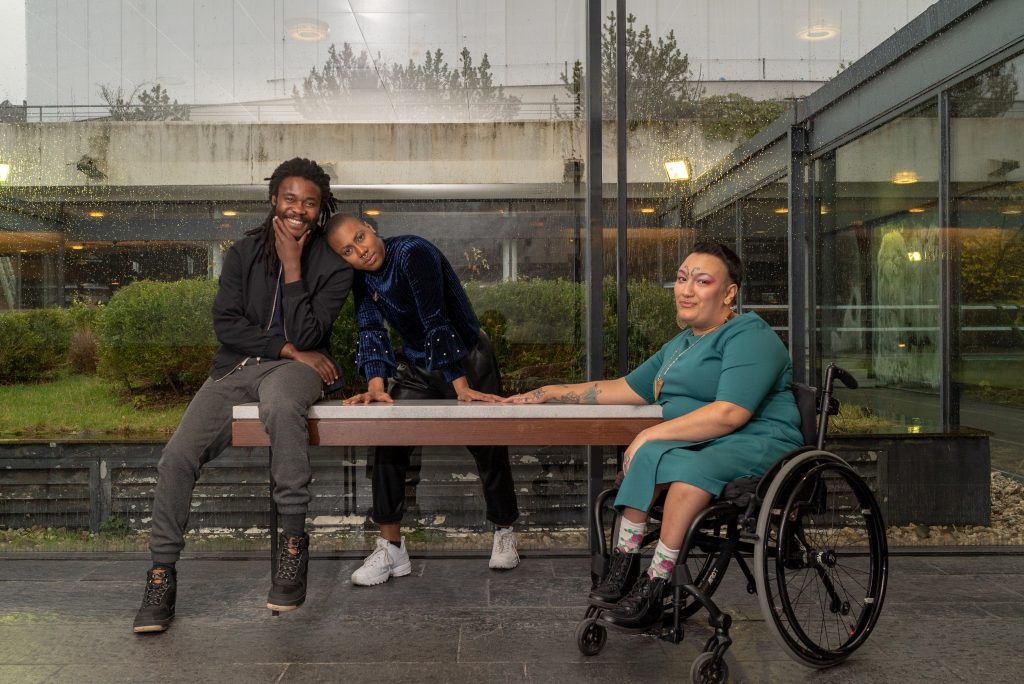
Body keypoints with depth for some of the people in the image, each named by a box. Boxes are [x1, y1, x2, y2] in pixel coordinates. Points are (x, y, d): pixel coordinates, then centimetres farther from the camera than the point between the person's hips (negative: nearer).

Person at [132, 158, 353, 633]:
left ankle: (294, 540, -33)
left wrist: (292, 266, -11)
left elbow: (305, 335, -10)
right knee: (178, 455, -19)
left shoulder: (333, 267, 2)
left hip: (294, 368, -3)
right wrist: (286, 348, -10)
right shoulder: (244, 253, 11)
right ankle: (162, 572, -1)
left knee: (280, 403, -42)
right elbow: (225, 323, 1)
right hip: (236, 367, 3)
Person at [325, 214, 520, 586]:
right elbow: (371, 333, -9)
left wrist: (461, 387, -33)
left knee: (487, 446, -1)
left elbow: (437, 323, -30)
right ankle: (390, 549, -1)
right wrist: (376, 385, -26)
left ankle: (504, 532, 22)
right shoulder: (362, 278, -3)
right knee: (388, 440, -7)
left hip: (466, 358, -6)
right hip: (416, 366, 6)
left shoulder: (412, 253, -25)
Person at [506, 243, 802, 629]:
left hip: (757, 444, -8)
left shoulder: (749, 336, -7)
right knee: (650, 455, -22)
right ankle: (624, 566, -20)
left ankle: (652, 589, -29)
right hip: (702, 445, 8)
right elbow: (629, 389, 26)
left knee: (693, 468, -36)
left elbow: (730, 414, -20)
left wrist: (653, 434, -17)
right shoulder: (682, 343, 23)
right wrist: (553, 393, 20)